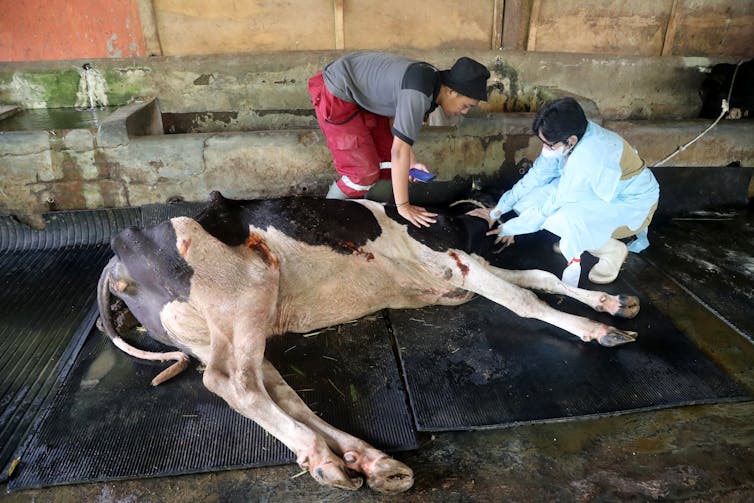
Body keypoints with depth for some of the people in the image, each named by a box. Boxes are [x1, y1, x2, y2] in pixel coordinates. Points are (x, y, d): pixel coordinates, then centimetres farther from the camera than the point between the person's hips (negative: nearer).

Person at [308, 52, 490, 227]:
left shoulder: (433, 81, -3)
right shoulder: (419, 93, -32)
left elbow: (401, 122, 9)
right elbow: (399, 150, -33)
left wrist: (411, 162, 2)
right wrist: (403, 206, -29)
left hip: (361, 92, 9)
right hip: (336, 94, -9)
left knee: (386, 162, 9)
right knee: (364, 172, -7)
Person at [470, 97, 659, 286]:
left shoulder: (587, 158, -37)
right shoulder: (562, 139, -15)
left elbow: (558, 203, -28)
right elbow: (537, 175, -5)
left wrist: (511, 227, -18)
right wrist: (497, 210, -8)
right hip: (600, 191, 8)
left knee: (562, 219, -36)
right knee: (529, 200, -13)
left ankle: (612, 251, -7)